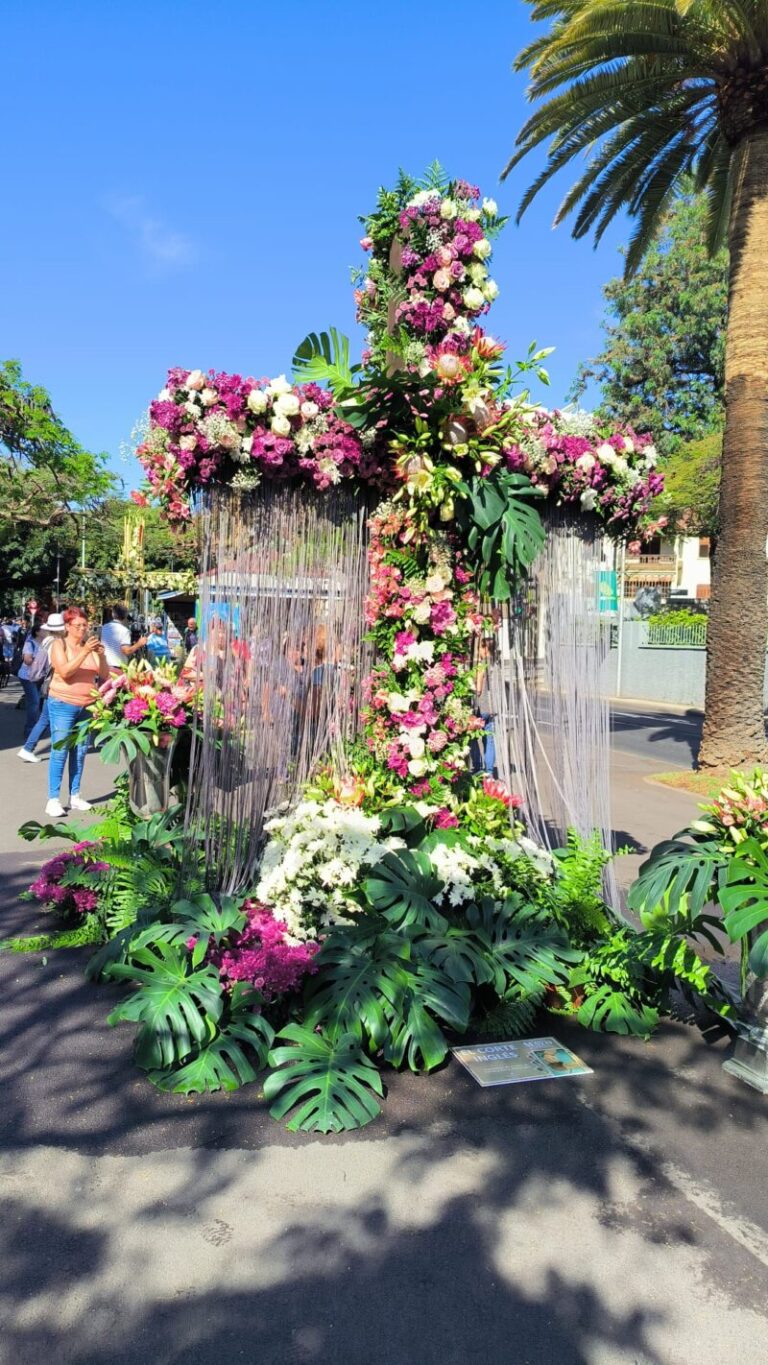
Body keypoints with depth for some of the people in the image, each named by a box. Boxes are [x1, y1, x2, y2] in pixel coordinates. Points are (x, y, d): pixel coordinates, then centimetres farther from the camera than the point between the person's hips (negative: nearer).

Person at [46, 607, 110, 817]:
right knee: (59, 752, -4)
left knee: (80, 753, 8)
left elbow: (105, 675, 4)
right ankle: (53, 800, -1)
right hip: (63, 705, -4)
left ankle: (75, 796, 17)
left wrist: (101, 655, -12)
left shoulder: (90, 644, 6)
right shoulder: (60, 644, -4)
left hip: (87, 706, 4)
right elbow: (65, 672, -19)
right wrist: (84, 652, -26)